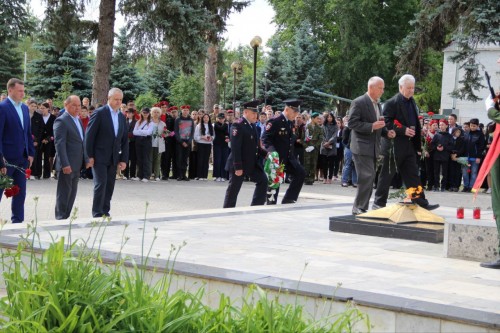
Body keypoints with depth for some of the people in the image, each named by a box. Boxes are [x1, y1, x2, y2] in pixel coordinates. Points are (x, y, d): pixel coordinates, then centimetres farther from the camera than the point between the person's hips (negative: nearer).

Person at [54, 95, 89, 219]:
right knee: (64, 193, -2)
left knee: (72, 193, 13)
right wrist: (65, 164, -24)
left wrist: (86, 160, 15)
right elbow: (59, 144, -18)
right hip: (67, 165, -8)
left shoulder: (78, 120, 16)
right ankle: (60, 218, 6)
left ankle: (66, 217, 20)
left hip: (76, 165, 9)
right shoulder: (61, 121, -12)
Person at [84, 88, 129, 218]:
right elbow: (90, 135, -8)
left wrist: (124, 159, 7)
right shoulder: (99, 113, -6)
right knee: (101, 184, -9)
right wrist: (90, 156, -12)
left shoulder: (122, 117, 13)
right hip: (99, 157, -6)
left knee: (109, 186, 6)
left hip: (113, 158, 6)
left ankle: (105, 212, 13)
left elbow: (125, 140, 14)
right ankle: (97, 213, -2)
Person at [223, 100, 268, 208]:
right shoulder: (237, 126, -15)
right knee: (233, 189, 1)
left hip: (252, 163, 8)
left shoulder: (252, 125, 11)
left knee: (263, 180, 1)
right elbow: (235, 148, -20)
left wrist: (265, 153, 2)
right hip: (239, 164, -8)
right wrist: (238, 167, -23)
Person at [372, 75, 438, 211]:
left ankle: (421, 203, 6)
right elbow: (387, 123, -16)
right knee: (387, 175, 1)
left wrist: (417, 143, 14)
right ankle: (379, 203, 10)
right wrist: (403, 130, -22)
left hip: (409, 145, 7)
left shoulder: (412, 102, 14)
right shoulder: (392, 103, -11)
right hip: (394, 146, -7)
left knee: (412, 175, 6)